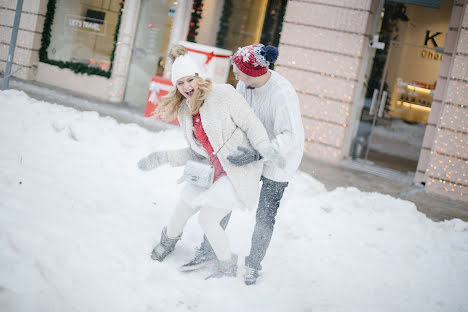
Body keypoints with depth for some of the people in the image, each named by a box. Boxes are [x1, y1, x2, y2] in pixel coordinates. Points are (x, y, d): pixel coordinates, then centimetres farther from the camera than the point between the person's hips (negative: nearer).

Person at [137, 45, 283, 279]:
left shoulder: (223, 94, -16)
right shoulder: (183, 112, 5)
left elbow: (252, 125, -12)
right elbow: (197, 153, 10)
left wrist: (264, 147, -29)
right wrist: (163, 158, 1)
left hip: (239, 171, -7)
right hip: (213, 170, 7)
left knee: (207, 219, -11)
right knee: (183, 208, 14)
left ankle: (227, 268, 14)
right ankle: (168, 241, 49)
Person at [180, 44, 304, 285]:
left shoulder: (282, 94, -33)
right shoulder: (243, 84, -12)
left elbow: (291, 137, -35)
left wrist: (257, 155, -41)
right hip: (254, 150, 6)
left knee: (265, 215, 3)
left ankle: (253, 265, 23)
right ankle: (207, 253, 18)